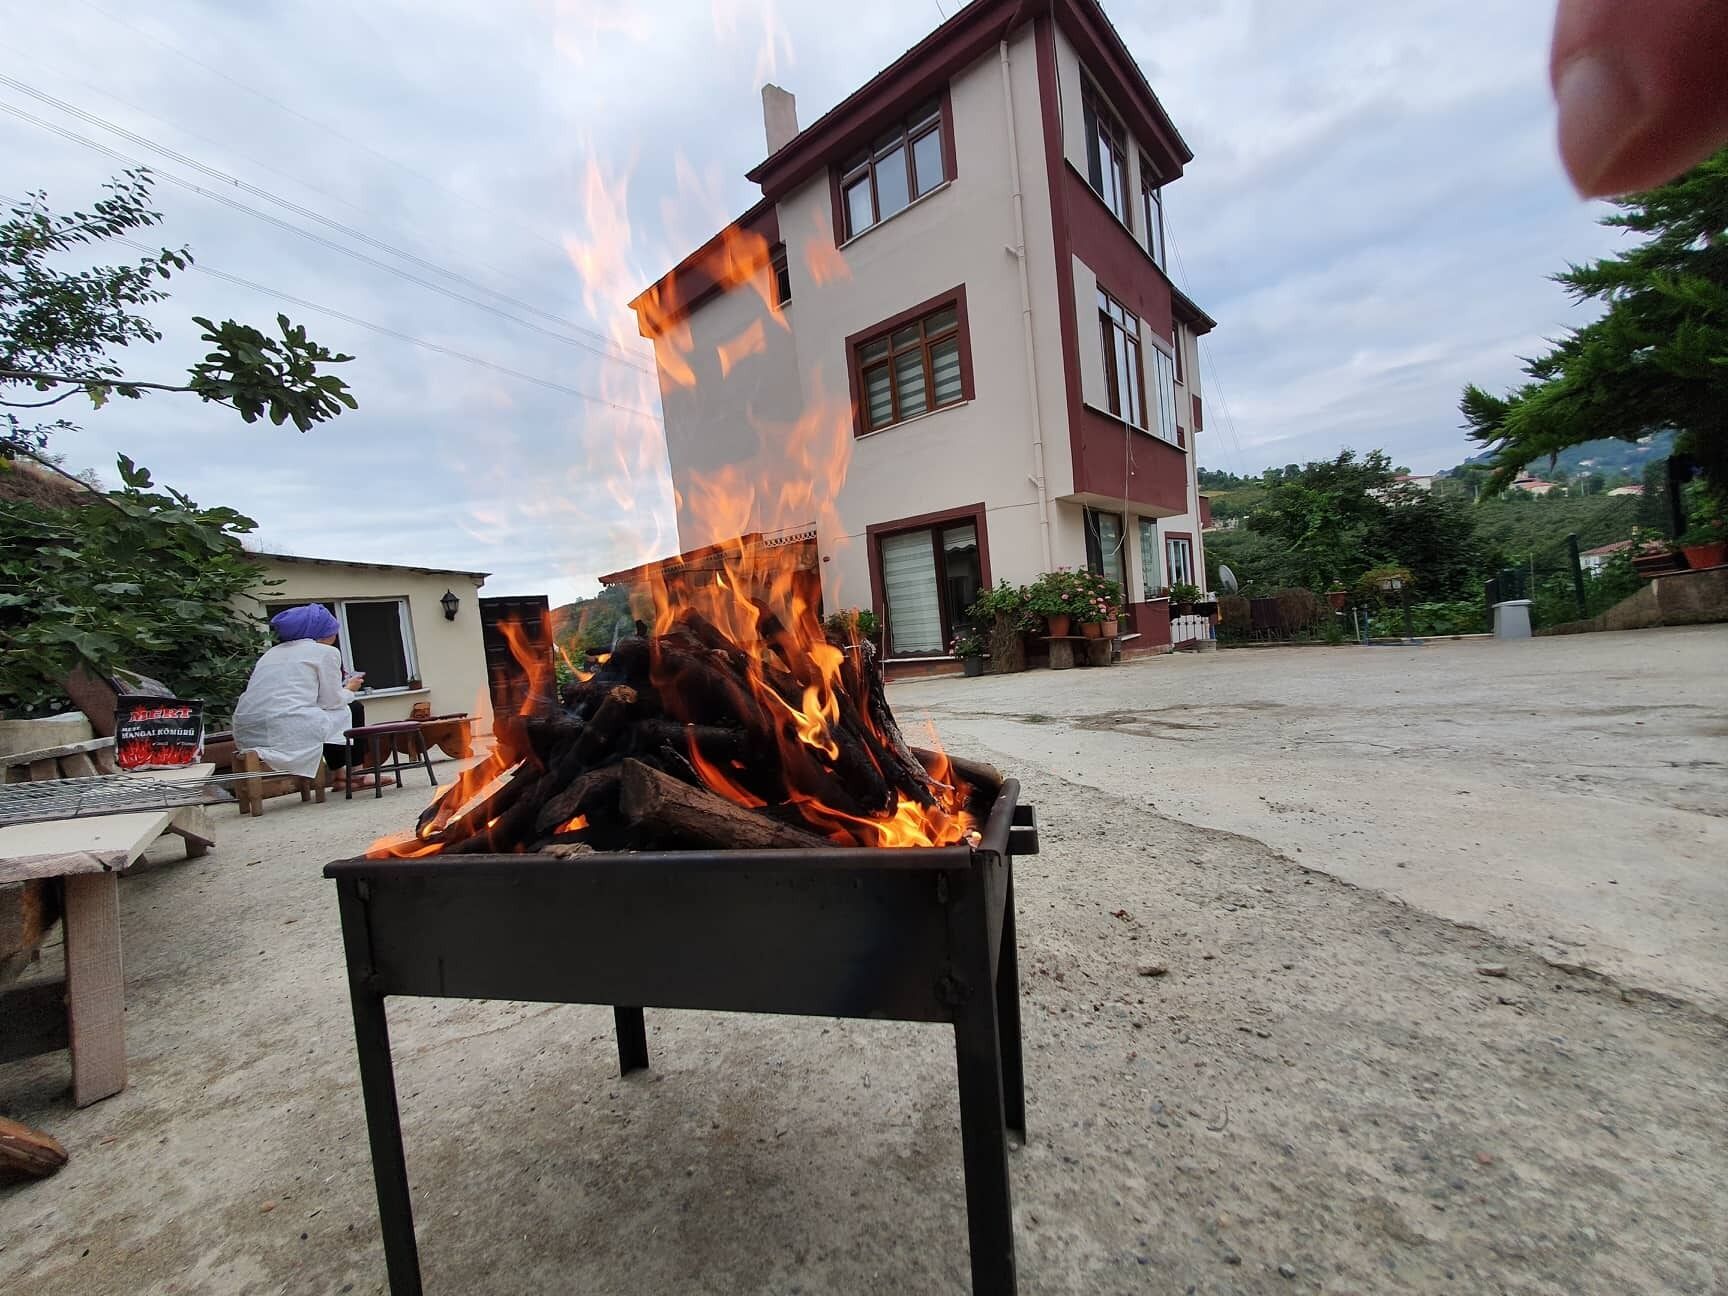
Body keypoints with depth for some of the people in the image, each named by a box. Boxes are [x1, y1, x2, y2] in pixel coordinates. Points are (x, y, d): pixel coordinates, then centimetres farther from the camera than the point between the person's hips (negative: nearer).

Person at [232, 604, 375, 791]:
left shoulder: (272, 653, 23)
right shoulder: (326, 651, 2)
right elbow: (331, 702, 1)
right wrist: (349, 689, 21)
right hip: (289, 734, -8)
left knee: (321, 714, 31)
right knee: (352, 709, 15)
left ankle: (338, 772, 28)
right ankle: (351, 773, 19)